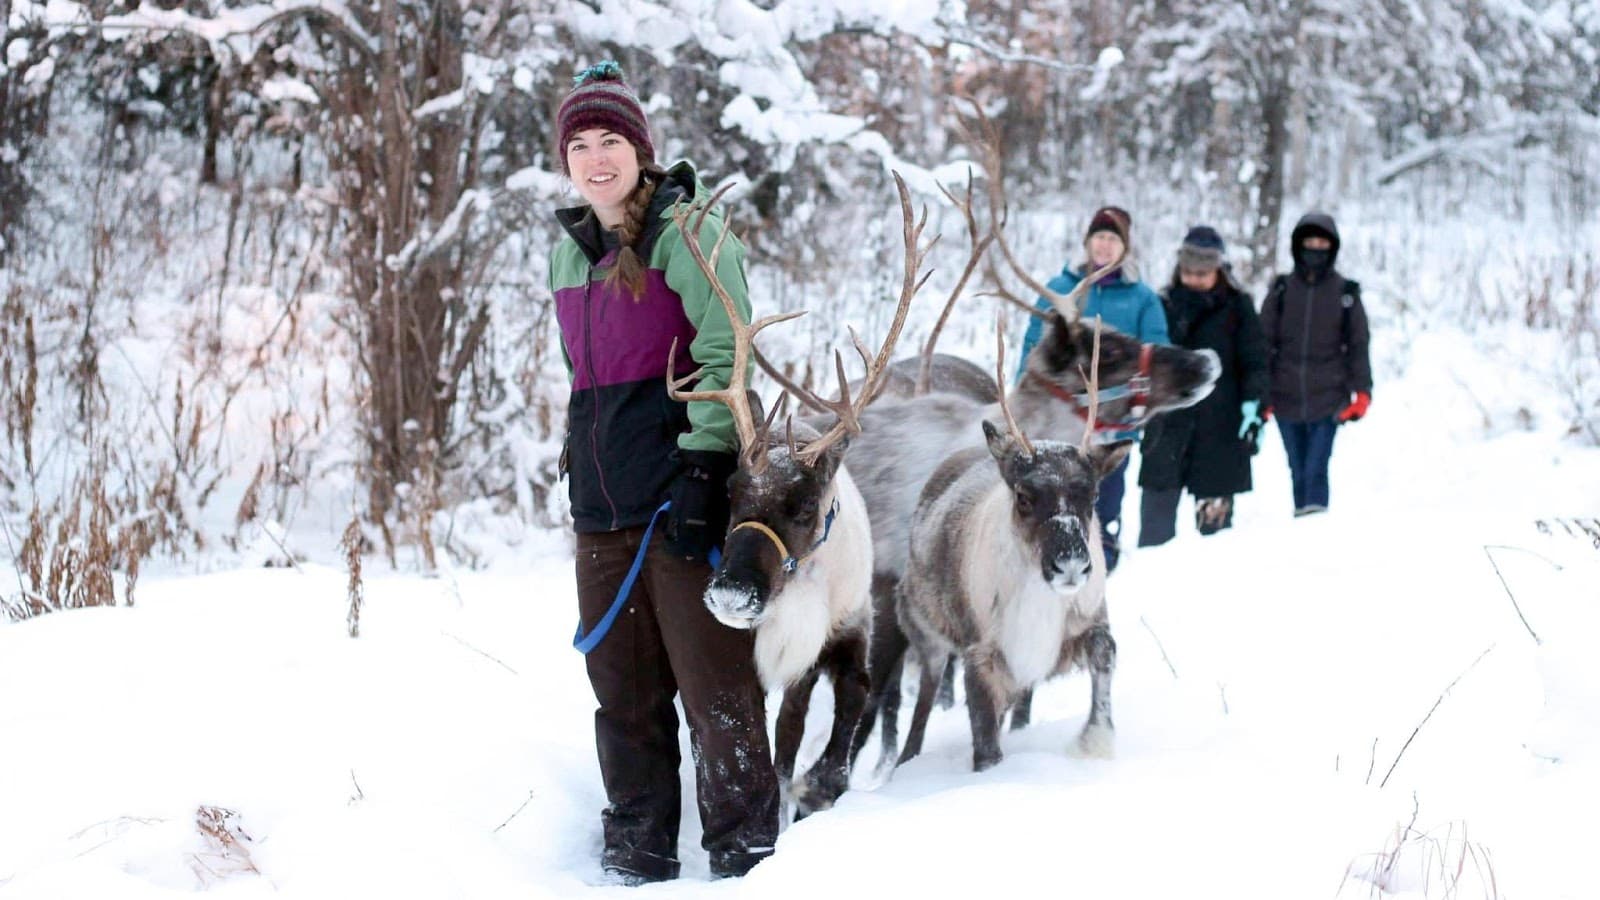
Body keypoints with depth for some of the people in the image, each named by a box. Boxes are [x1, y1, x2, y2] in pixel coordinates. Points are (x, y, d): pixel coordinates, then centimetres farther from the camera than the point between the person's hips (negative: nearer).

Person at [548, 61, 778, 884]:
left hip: (682, 496, -7)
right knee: (622, 690, 11)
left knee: (714, 681, -4)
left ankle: (746, 853, 4)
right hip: (601, 506, 7)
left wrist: (702, 469, -19)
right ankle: (636, 858, 21)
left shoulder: (684, 230, -6)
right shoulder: (569, 249, 16)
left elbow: (724, 353, -12)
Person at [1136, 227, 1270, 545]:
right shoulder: (1165, 305, 11)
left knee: (1214, 508, -3)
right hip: (1167, 421, 3)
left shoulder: (1237, 307, 3)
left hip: (1220, 424, -2)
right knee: (1156, 507, -1)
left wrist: (1254, 404, -11)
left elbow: (1254, 360, 1)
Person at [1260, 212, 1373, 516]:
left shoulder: (1346, 294, 5)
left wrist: (1361, 391, -1)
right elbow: (1263, 344, 8)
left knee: (1316, 471, -13)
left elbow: (1358, 346, 8)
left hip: (1328, 400, -2)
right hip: (1286, 399, 2)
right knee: (1298, 471, 9)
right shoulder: (1281, 291, 7)